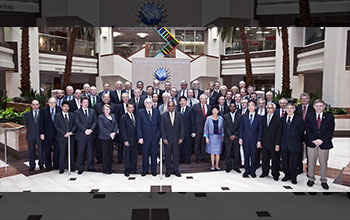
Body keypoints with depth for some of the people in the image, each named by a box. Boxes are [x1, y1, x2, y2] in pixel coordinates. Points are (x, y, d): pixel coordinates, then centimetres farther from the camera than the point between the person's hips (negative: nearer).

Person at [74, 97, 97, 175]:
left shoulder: (92, 111, 11)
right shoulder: (77, 112, 1)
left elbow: (95, 121, 4)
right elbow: (77, 123, -8)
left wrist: (91, 129, -11)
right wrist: (85, 130, -17)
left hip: (90, 134, 3)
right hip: (81, 135, -3)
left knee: (90, 151, 9)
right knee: (80, 152, 2)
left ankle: (90, 167, 20)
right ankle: (80, 168, 12)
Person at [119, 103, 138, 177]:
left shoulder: (135, 117, 13)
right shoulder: (123, 117, -5)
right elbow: (123, 130, -9)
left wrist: (138, 138, 9)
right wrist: (125, 140, -15)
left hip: (135, 140, 6)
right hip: (128, 141, -5)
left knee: (134, 156, 11)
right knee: (127, 156, 2)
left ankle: (133, 169, 22)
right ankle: (126, 170, 12)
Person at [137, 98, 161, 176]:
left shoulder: (156, 111, 4)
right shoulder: (140, 112, -2)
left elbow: (159, 124, 8)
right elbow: (138, 126, -4)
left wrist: (159, 134, -2)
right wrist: (140, 137, -10)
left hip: (155, 137, 1)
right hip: (145, 137, -1)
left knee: (154, 154, 9)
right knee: (145, 154, 9)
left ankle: (153, 170, 23)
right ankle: (145, 170, 24)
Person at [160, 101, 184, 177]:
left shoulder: (179, 115, 4)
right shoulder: (163, 116, 2)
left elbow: (182, 127, 3)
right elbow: (162, 128, -1)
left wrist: (181, 138, -5)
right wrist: (164, 138, -9)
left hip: (176, 139, 1)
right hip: (167, 139, -1)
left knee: (176, 154, 6)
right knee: (167, 155, 5)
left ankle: (175, 170, 18)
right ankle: (168, 170, 18)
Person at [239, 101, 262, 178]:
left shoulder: (259, 117, 3)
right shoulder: (243, 116, 7)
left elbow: (260, 130, 1)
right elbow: (241, 128, 7)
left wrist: (259, 140, -4)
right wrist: (240, 138, 0)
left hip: (254, 140, -1)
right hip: (245, 139, 1)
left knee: (254, 156, 4)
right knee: (246, 155, 6)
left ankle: (253, 171, 18)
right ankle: (247, 171, 19)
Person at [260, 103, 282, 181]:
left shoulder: (278, 119, -5)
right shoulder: (263, 118, 8)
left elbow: (279, 133, -7)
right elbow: (261, 130, 8)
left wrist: (277, 144, -12)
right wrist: (260, 141, 3)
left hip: (273, 143, -3)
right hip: (265, 142, 4)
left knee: (275, 159, 6)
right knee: (265, 158, 11)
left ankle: (275, 174, 19)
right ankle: (265, 172, 26)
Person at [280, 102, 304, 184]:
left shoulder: (299, 119, -5)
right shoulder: (282, 119, 7)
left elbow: (301, 132, -2)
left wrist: (298, 142, -1)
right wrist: (282, 142, 6)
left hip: (294, 145, -3)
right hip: (284, 145, 4)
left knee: (294, 162, 7)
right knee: (284, 161, 11)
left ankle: (293, 177, 23)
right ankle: (287, 175, 30)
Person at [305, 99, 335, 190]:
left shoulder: (330, 117, 3)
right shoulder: (309, 116, 6)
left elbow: (331, 130, -3)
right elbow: (307, 129, -1)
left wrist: (322, 140, -13)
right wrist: (314, 140, -12)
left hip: (324, 143, -1)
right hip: (311, 143, 1)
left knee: (323, 162, 6)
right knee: (311, 162, 8)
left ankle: (323, 181, 19)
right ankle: (311, 179, 21)